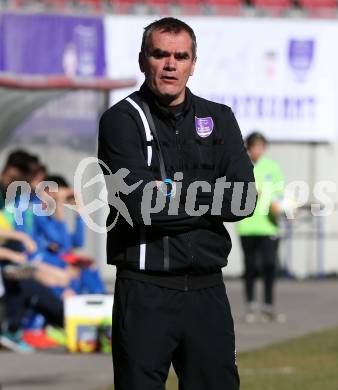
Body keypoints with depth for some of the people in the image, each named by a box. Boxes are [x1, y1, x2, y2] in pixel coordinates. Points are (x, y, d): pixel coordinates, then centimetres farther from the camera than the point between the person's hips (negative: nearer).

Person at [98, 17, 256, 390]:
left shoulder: (219, 119, 12)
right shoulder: (122, 120, -2)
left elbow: (243, 201, -1)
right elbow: (137, 204, -16)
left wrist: (175, 192, -7)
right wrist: (202, 199, -6)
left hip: (207, 290, 4)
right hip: (145, 292, -4)